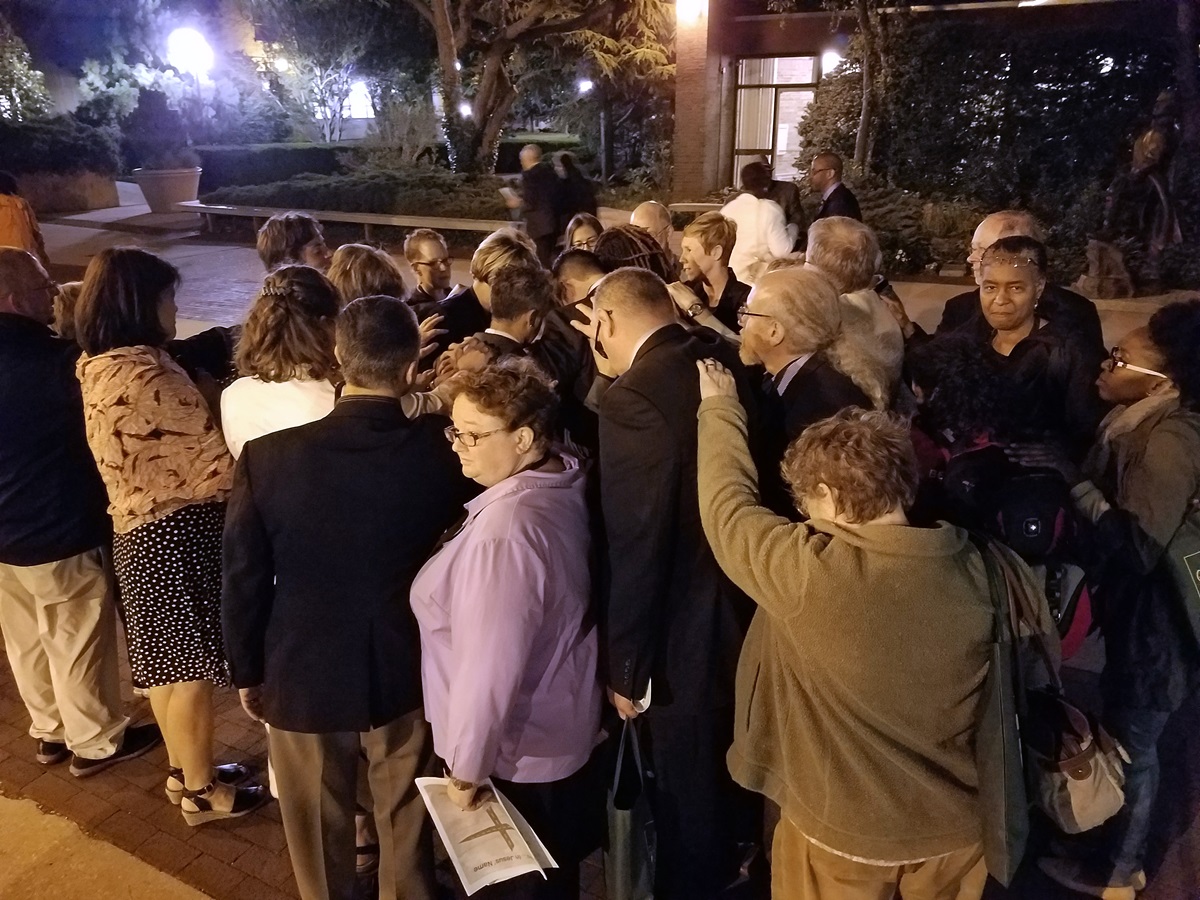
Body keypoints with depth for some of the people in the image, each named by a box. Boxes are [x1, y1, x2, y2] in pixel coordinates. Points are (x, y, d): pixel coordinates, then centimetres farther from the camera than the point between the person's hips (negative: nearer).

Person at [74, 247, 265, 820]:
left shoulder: (99, 367, 5)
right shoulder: (144, 378, -24)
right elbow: (210, 464, -18)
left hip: (139, 530, 9)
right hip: (178, 533, -9)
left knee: (167, 662, 21)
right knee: (192, 668, 6)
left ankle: (184, 770, 38)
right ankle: (201, 791, 23)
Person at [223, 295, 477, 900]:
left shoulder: (268, 457, -21)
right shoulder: (444, 451, -19)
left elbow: (245, 580, -11)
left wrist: (247, 671, 6)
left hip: (304, 676, -1)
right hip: (409, 671, 1)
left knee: (320, 836, 23)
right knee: (406, 825, 25)